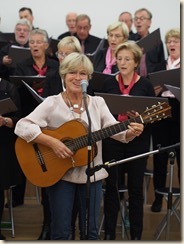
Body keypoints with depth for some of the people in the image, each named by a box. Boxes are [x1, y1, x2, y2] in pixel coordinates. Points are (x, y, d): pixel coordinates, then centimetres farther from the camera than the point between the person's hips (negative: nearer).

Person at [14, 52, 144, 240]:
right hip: (59, 173, -3)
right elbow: (22, 127, -18)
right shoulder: (52, 103, -9)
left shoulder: (98, 103, 3)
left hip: (91, 174, 3)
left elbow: (115, 130, -5)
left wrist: (131, 132, -27)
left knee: (91, 230, 9)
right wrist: (52, 142, -27)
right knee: (61, 232, 2)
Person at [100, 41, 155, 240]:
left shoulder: (145, 85, -1)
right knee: (111, 187, 6)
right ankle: (109, 232, 18)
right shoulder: (108, 83, 4)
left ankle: (136, 234, 18)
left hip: (137, 142, -1)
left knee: (135, 189, 6)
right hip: (112, 140, 1)